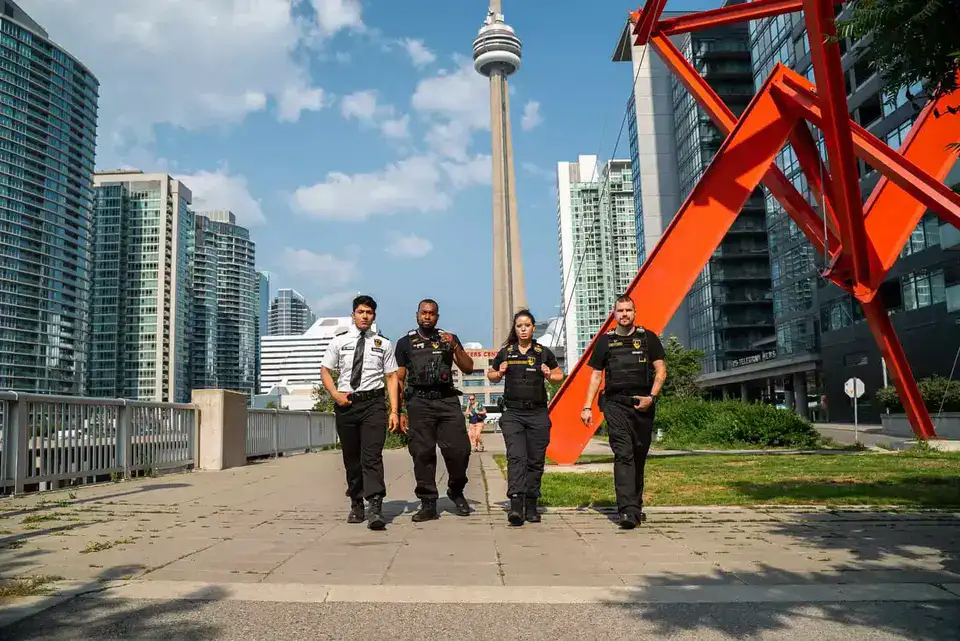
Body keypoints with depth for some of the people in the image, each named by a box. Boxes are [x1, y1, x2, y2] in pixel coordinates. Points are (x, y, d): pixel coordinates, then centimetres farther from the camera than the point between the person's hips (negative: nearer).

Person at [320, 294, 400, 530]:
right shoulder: (339, 340, 8)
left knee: (372, 456, -13)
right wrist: (335, 394, -6)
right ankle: (356, 505, 25)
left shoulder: (383, 343, 5)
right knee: (351, 458, 11)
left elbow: (392, 377, 3)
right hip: (346, 403, 2)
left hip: (373, 402, -2)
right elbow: (325, 370, 11)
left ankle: (375, 509, -17)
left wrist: (395, 410, -5)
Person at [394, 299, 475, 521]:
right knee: (422, 453, -3)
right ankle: (428, 503, 6)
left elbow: (468, 368, 10)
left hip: (447, 401, 1)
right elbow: (398, 379, 10)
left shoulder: (449, 339, 16)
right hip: (419, 403, -1)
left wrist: (455, 347, -5)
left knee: (459, 449, -6)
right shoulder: (406, 342, 11)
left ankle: (456, 491, 19)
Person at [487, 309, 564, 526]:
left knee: (536, 461, 4)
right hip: (512, 412, -1)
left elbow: (559, 375, 17)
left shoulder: (543, 352, 8)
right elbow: (490, 376, 20)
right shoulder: (505, 353, 9)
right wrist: (500, 373, -2)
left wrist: (549, 375, -4)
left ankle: (531, 505, 15)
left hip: (538, 413, 1)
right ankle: (515, 505, -21)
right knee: (516, 457, -15)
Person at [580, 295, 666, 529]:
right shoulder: (605, 341, 10)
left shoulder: (648, 338, 9)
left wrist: (651, 397, -9)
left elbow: (661, 370, 5)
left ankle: (636, 506, 25)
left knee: (639, 456, 9)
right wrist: (587, 406, 4)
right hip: (615, 404, -1)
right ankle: (628, 511, -17)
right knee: (623, 454, -12)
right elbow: (595, 375, 11)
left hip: (642, 404, 1)